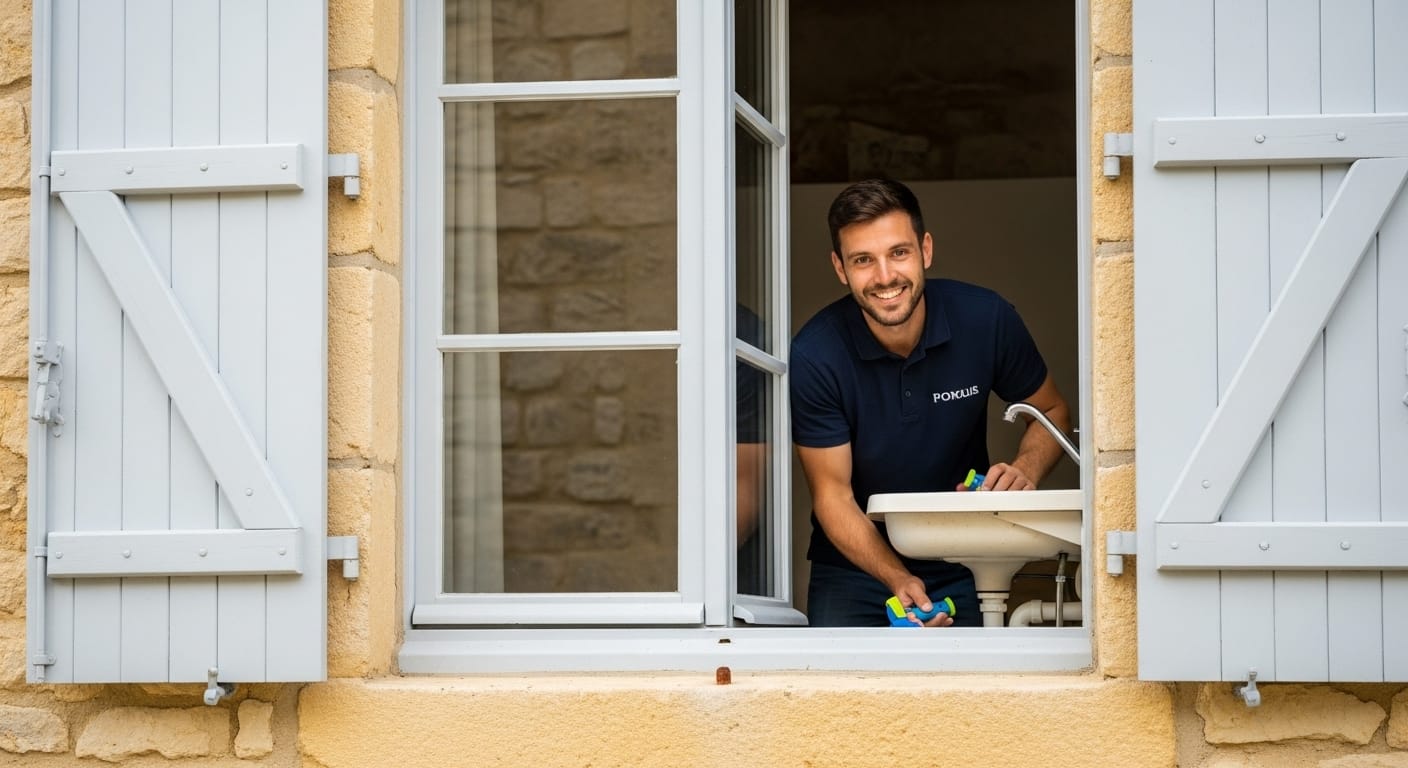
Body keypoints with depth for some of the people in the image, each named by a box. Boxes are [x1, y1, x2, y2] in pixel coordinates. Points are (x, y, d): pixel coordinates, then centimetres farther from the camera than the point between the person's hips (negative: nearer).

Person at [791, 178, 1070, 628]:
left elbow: (1051, 413, 7)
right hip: (855, 569, -1)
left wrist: (1025, 471, -15)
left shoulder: (985, 320, -10)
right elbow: (833, 495, -12)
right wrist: (899, 580, -27)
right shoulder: (815, 357, -17)